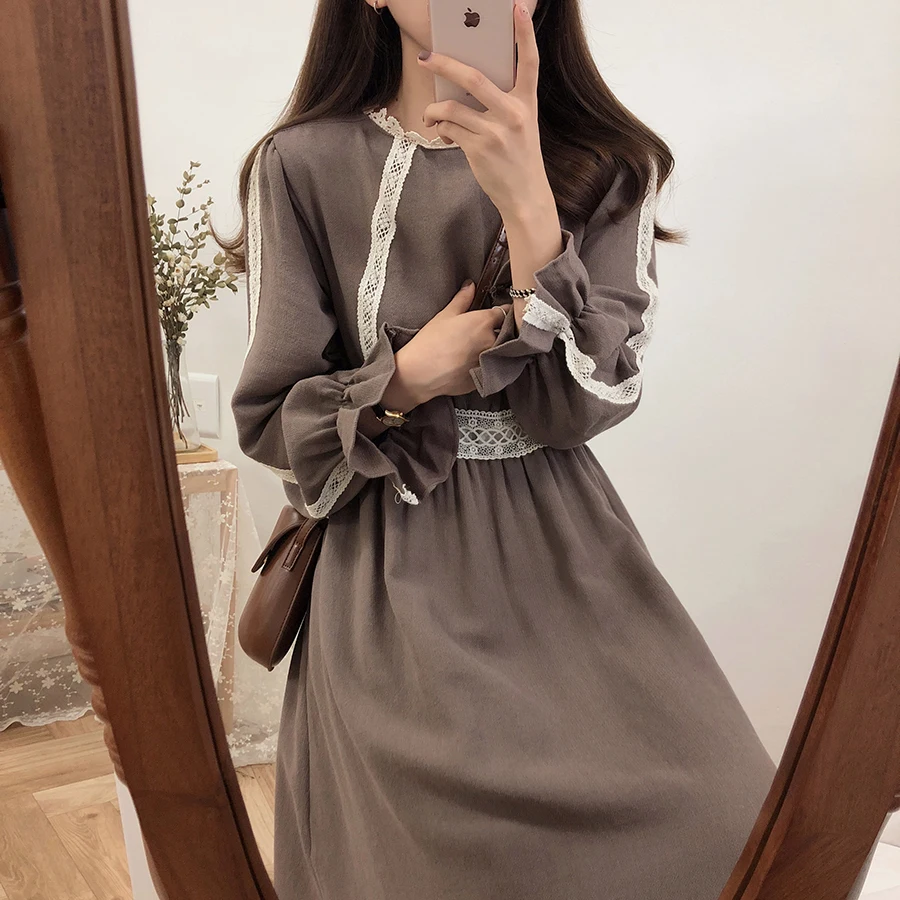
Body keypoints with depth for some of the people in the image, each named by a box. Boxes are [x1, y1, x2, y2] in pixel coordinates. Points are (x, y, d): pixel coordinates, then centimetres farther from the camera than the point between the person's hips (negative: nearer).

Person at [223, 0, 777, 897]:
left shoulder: (608, 167, 2)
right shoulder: (302, 164, -3)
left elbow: (583, 406, -11)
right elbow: (268, 418, -1)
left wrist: (528, 204, -20)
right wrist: (410, 376, -16)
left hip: (563, 553, 2)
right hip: (390, 577, -1)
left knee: (723, 817, -8)